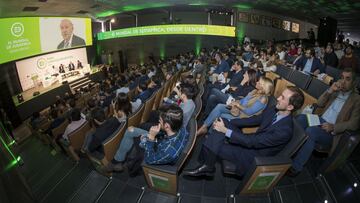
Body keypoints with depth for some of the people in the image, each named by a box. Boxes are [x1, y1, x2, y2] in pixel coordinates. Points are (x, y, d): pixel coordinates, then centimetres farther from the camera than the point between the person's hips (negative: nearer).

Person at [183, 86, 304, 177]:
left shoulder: (285, 130, -29)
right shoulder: (274, 110, -5)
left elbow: (252, 142, -28)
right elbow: (252, 120, 4)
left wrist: (226, 131, -27)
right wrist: (226, 123, -5)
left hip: (256, 154, -7)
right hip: (252, 141, 7)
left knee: (216, 146, -22)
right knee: (222, 122, -13)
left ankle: (208, 166, 9)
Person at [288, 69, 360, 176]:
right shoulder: (335, 91, 17)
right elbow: (319, 104, 12)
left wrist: (333, 127, -21)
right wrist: (330, 91, -2)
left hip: (332, 132, -5)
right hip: (320, 120, 5)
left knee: (310, 131, -34)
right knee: (302, 117, -26)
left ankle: (296, 166, -26)